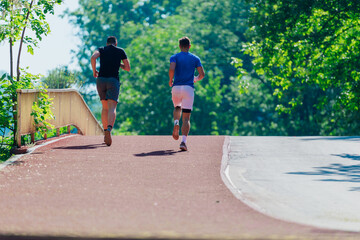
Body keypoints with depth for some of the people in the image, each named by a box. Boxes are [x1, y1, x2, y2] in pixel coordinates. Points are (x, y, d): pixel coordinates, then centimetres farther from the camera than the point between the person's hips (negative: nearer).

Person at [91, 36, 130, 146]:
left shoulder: (102, 49, 14)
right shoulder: (120, 51, 13)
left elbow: (93, 57, -8)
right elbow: (128, 68, 15)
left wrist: (94, 71, 5)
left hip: (101, 79, 2)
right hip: (113, 80, -2)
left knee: (105, 107, 18)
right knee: (112, 108, -12)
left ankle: (106, 133, 16)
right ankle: (109, 130, -37)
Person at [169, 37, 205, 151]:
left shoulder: (174, 57, 4)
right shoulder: (195, 58, 9)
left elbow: (172, 69, -15)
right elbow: (202, 74, 2)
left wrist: (170, 80, 2)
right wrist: (196, 79, 24)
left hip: (176, 87, 0)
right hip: (189, 88, 0)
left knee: (177, 108, 30)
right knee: (186, 118, -2)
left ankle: (176, 123, -2)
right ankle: (184, 141, -18)